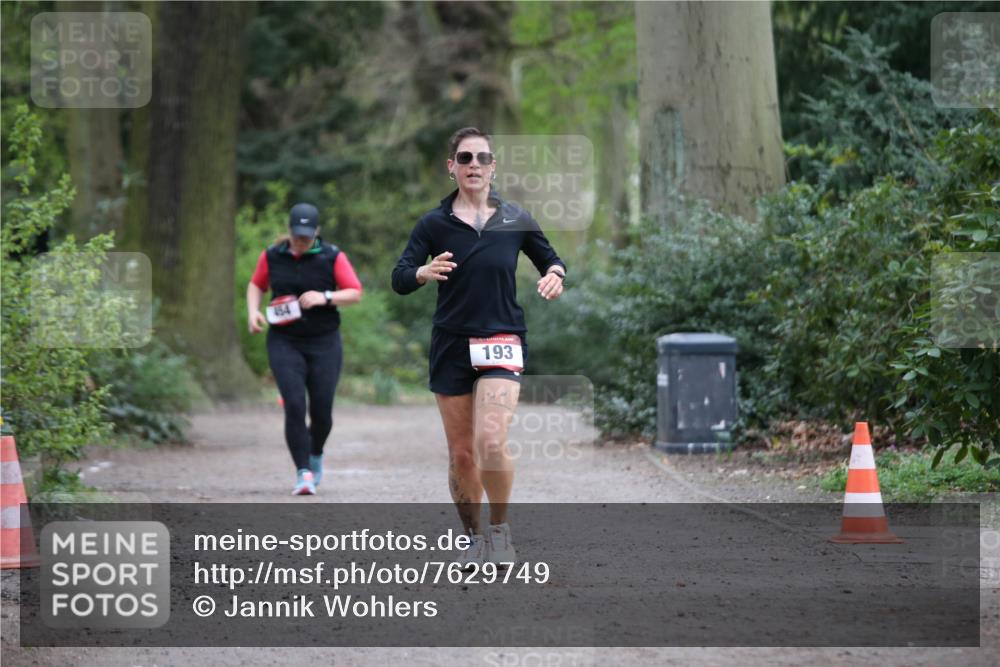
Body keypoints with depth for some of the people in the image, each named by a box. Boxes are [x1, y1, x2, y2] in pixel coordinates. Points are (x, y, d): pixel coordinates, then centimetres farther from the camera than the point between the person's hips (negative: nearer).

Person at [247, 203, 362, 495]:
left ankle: (316, 455, 34)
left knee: (322, 410, 2)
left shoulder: (332, 257, -3)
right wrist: (253, 312, 1)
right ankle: (303, 472, -13)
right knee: (294, 405, -15)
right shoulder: (272, 257, 4)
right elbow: (256, 285, 19)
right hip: (284, 342, 0)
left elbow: (355, 293, -3)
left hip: (324, 342, 0)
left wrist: (325, 298, -19)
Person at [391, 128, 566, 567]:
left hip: (502, 341, -1)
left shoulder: (515, 220, 5)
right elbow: (400, 279, -5)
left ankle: (500, 530, -1)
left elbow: (548, 258, 20)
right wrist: (424, 272, -28)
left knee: (491, 442, -21)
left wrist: (554, 275, -4)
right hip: (451, 345, 1)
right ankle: (474, 538, 22)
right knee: (461, 454, 3)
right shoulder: (434, 224, 2)